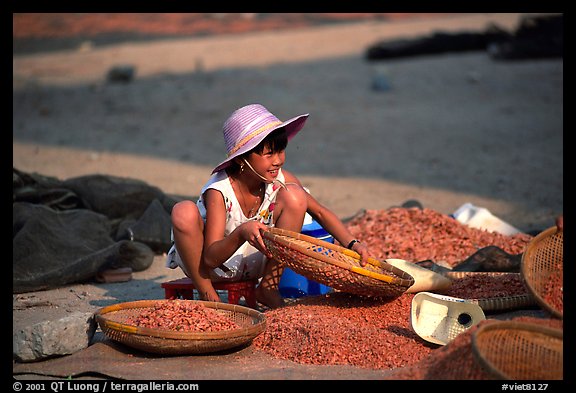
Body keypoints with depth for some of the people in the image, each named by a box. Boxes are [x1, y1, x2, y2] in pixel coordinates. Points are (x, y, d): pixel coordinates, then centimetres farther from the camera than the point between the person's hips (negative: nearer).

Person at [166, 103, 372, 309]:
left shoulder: (280, 179, -14)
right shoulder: (218, 191, -27)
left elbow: (320, 212, -8)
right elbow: (210, 258, -29)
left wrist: (352, 244, -24)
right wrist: (241, 233, -48)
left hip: (252, 262, 4)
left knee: (294, 195, -16)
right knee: (184, 212, -35)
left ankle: (268, 288, -8)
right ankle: (207, 296, -14)